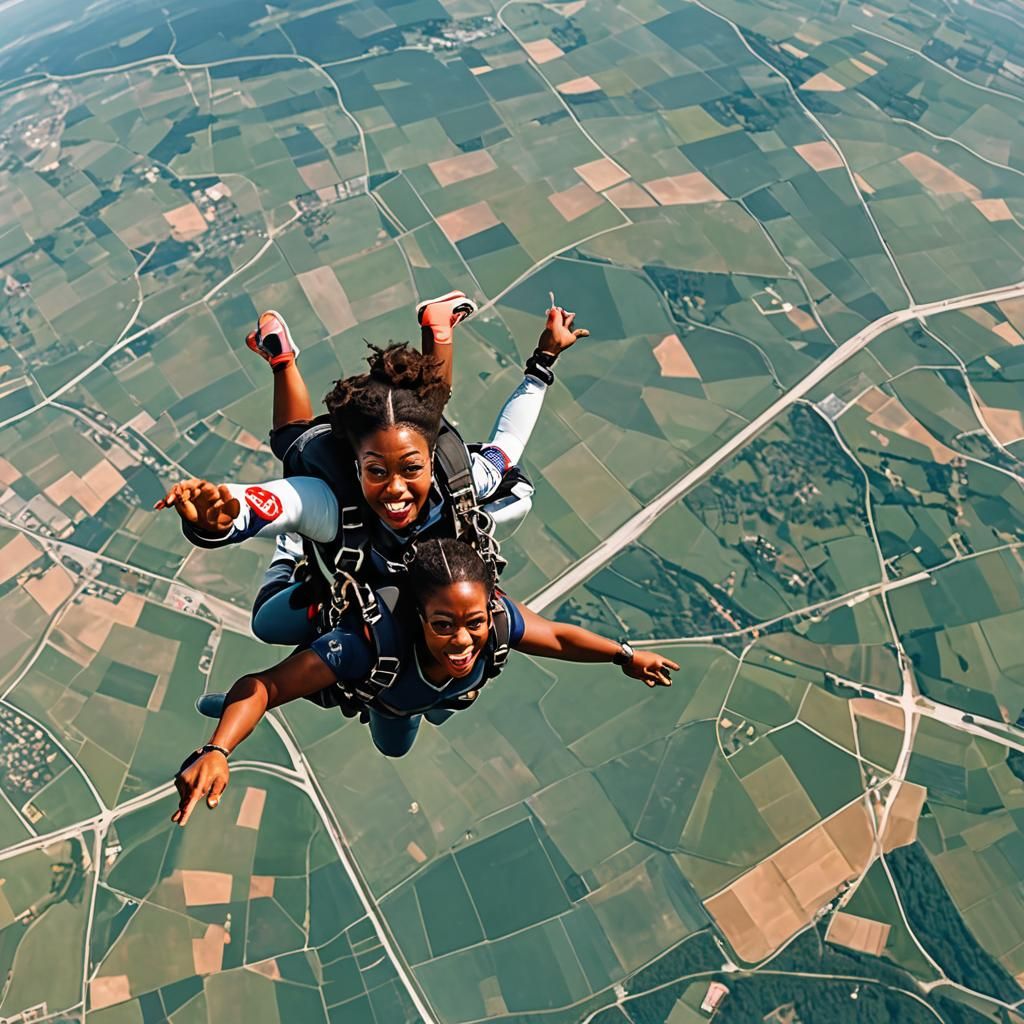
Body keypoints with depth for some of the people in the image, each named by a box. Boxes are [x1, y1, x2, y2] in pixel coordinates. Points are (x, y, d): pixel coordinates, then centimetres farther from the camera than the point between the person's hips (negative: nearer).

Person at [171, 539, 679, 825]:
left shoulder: (498, 619, -43)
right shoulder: (372, 641, -53)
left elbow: (558, 637, -21)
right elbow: (266, 686, -49)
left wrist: (625, 655, -17)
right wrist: (215, 751, -64)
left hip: (431, 692, 4)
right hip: (376, 676, -3)